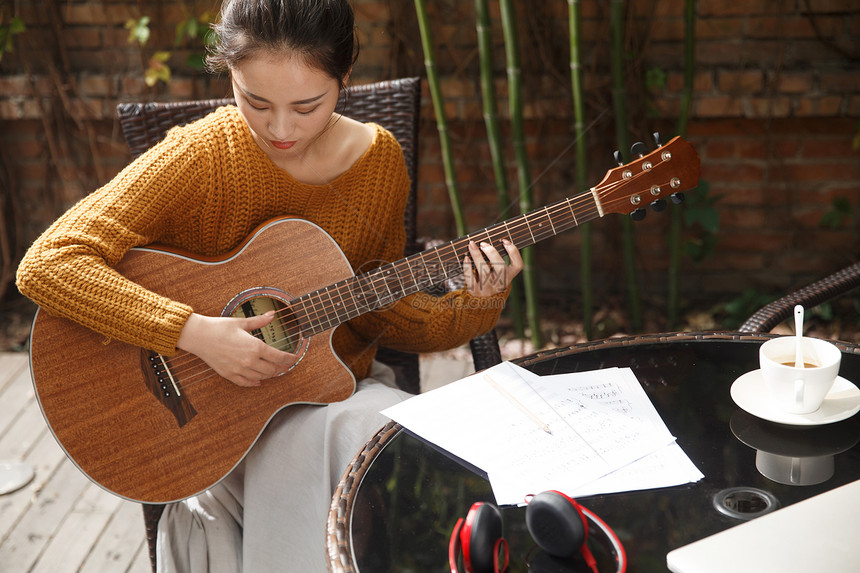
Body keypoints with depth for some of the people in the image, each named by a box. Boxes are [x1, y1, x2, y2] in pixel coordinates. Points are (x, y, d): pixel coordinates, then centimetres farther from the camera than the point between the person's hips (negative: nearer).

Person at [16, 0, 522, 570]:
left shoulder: (379, 159, -1)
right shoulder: (201, 156, -16)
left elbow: (376, 308, 8)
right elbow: (46, 264, -24)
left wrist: (471, 307, -9)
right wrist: (194, 332, -31)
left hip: (346, 389, 5)